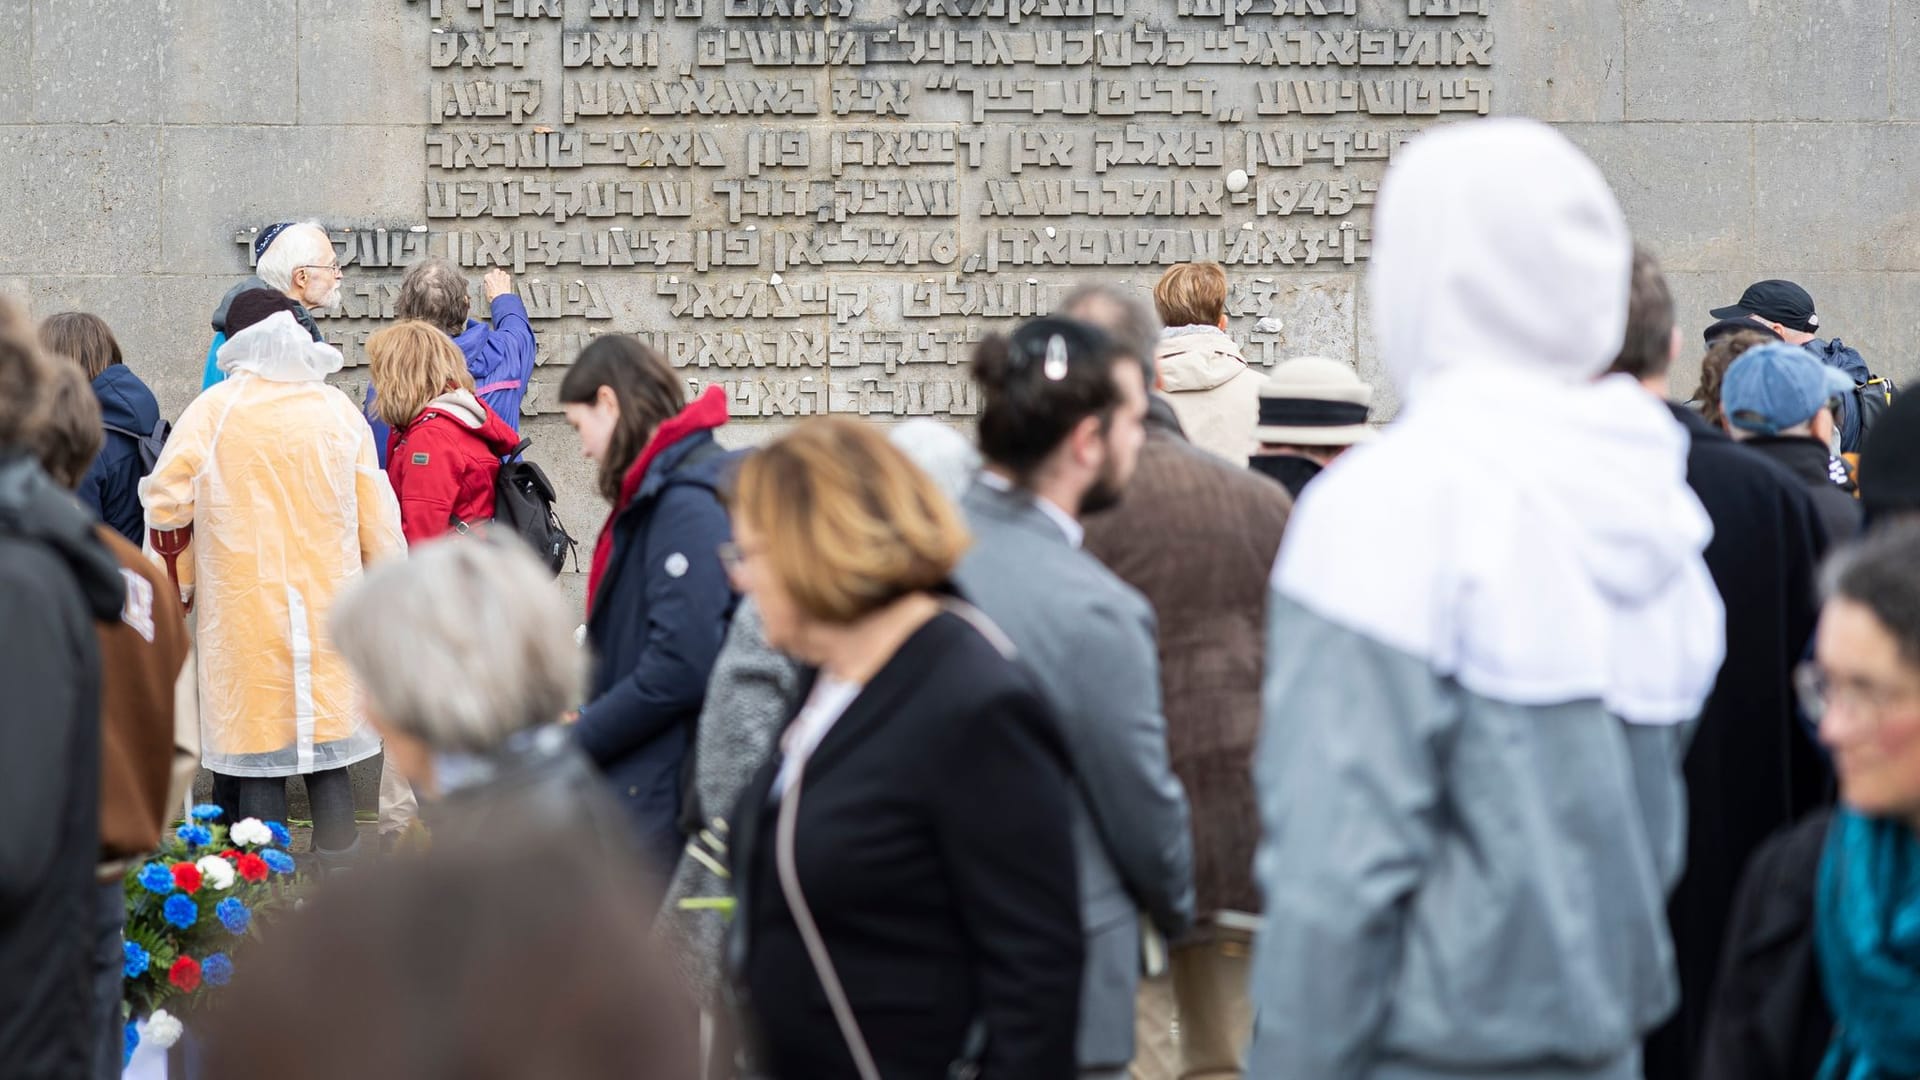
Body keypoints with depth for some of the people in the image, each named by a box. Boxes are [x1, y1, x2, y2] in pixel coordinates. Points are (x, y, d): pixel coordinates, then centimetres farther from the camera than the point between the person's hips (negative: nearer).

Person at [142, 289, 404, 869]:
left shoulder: (212, 411, -5)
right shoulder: (340, 410, 3)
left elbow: (167, 506, -3)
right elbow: (378, 518, 5)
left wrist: (177, 590, 11)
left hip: (244, 614, -2)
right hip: (328, 613, 3)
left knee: (256, 764, 2)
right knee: (329, 765, 10)